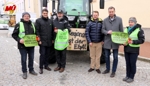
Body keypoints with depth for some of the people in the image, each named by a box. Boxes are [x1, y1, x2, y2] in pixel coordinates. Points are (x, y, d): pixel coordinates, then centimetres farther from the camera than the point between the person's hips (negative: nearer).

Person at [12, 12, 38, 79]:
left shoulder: (32, 24, 11)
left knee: (31, 58, 13)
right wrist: (19, 40, -22)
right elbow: (14, 34, -7)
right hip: (23, 45, -5)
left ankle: (31, 70, 30)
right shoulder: (19, 24, -5)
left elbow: (35, 33, 20)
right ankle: (24, 72, 18)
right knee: (24, 59, 4)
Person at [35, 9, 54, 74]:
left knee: (47, 54, 11)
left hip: (49, 41, 5)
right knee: (42, 54, -3)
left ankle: (46, 65, 26)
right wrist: (39, 40, -12)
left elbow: (52, 31, 15)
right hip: (42, 41, -4)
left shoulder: (50, 21, 12)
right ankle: (41, 67, 8)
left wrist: (52, 39, 9)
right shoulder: (38, 21, -1)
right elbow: (37, 31, -6)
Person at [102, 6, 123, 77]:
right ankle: (107, 69, 31)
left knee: (115, 57, 5)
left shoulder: (119, 19, -1)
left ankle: (113, 71, 20)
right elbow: (103, 30, 3)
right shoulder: (105, 20, 2)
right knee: (107, 56, 12)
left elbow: (121, 30, 2)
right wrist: (107, 32, -18)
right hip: (107, 41, 2)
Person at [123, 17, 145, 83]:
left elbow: (142, 40, -11)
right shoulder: (126, 29, 11)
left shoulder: (139, 30, -8)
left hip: (134, 50, -5)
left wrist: (133, 42, -23)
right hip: (126, 49, 5)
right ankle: (127, 76, 24)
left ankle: (131, 77, 14)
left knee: (132, 64, 2)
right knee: (127, 63, 11)